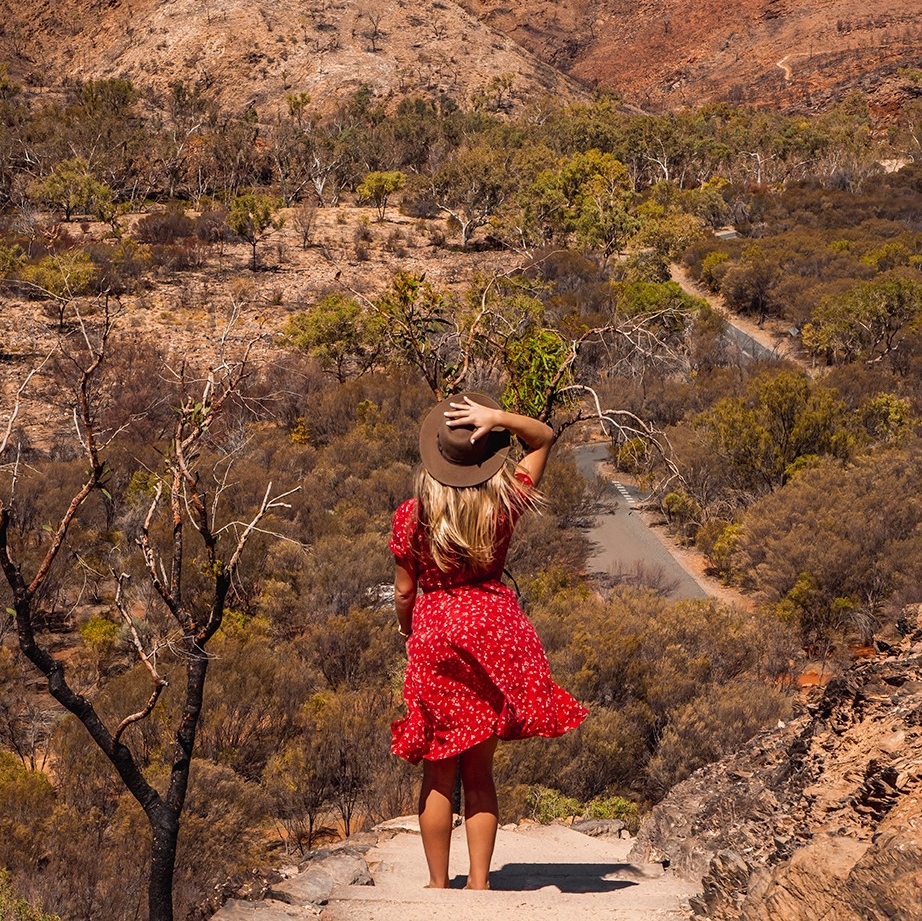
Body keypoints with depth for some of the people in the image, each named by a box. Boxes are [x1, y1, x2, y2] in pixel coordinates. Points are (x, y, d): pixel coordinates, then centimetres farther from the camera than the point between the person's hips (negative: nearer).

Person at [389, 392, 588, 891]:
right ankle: (479, 882, 10)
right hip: (495, 628, 1)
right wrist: (499, 418, -10)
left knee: (439, 773, 8)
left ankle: (438, 884, 12)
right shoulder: (504, 503, -7)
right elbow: (545, 437, 6)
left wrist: (409, 634, 19)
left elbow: (404, 592, -1)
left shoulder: (412, 516, -9)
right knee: (479, 770, 11)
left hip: (434, 630, -1)